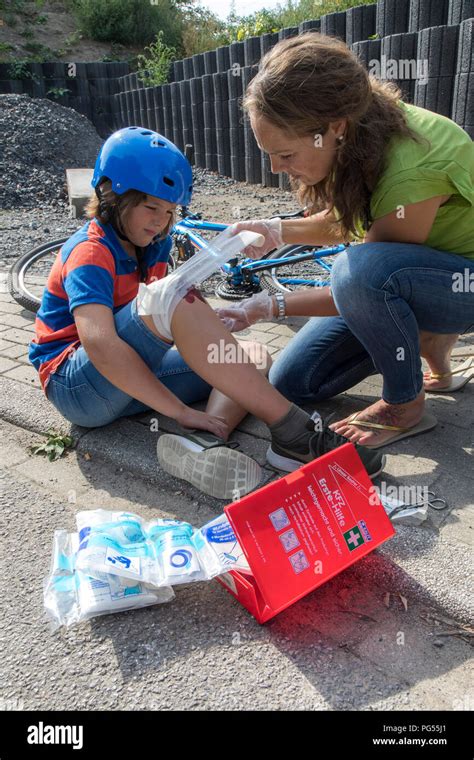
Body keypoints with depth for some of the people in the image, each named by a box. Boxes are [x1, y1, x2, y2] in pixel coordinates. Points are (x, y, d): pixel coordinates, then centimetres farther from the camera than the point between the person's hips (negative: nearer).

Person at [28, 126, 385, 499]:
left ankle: (203, 441, -37)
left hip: (125, 380, 8)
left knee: (254, 356, -6)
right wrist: (181, 411, -34)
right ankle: (293, 434, -34)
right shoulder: (90, 252, -16)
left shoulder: (155, 245, 9)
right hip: (76, 386, -8)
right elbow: (99, 343, -32)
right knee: (173, 296, -33)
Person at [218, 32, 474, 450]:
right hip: (405, 269, 7)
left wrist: (269, 307, -23)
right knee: (292, 382, 0)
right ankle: (431, 340, 12)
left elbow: (362, 282, -24)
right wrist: (276, 231, -12)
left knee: (361, 268, -40)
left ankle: (406, 407, -14)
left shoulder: (409, 171, -34)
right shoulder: (357, 130, -12)